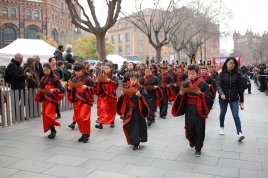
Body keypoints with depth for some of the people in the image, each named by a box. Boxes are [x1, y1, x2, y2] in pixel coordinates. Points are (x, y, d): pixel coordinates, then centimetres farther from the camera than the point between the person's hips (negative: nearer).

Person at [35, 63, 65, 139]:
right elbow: (40, 88, 14)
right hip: (45, 99, 7)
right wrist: (38, 91, -7)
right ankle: (52, 131, 19)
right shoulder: (43, 79, 11)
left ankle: (53, 130, -1)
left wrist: (53, 90, -24)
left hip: (52, 98, -7)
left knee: (48, 114, -15)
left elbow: (60, 89, -9)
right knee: (45, 115, 7)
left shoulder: (55, 78, -7)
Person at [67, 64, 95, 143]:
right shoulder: (74, 79, 11)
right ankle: (83, 133, 20)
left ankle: (86, 134, 3)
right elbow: (72, 90, 18)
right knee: (78, 118, 7)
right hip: (76, 101, 6)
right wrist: (70, 88, -3)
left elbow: (93, 89, -7)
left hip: (85, 101, -6)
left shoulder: (88, 78, -5)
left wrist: (86, 87, -23)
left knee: (83, 117, -12)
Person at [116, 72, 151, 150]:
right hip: (129, 110, 4)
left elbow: (146, 98, -11)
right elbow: (124, 99, 9)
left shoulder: (141, 88, -6)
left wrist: (140, 96, -27)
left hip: (138, 110, -4)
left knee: (137, 125, 0)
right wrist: (123, 95, -11)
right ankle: (133, 140, 28)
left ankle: (136, 143, 10)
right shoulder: (128, 88, 6)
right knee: (129, 126, 8)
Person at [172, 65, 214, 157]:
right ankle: (192, 141, 35)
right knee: (189, 127, 2)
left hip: (199, 109, -2)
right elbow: (182, 97, 5)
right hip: (189, 109, 2)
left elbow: (209, 97, -10)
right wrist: (181, 94, -16)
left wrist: (200, 93, -24)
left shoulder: (203, 84, -8)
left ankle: (198, 148, 20)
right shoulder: (185, 84, 1)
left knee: (199, 128, 2)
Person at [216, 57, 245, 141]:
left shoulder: (237, 74, -1)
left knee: (236, 115, -8)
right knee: (222, 113, 17)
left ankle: (239, 133, -8)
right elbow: (218, 85, -11)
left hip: (234, 98, -1)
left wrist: (241, 99, 3)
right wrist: (221, 94, -30)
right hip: (223, 98, 1)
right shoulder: (222, 74, -3)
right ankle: (221, 127, 39)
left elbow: (240, 87, 2)